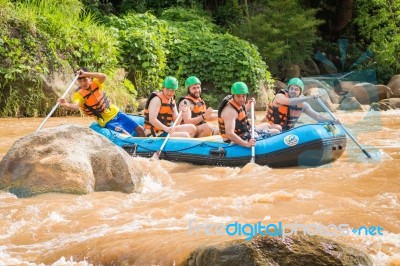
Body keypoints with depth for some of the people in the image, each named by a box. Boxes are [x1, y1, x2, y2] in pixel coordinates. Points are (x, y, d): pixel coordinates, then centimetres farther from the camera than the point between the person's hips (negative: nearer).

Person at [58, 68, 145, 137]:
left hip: (116, 112, 5)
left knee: (140, 129, 7)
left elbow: (103, 76, -29)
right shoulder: (79, 95, -17)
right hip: (107, 122, -4)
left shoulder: (95, 83, -7)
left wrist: (85, 74, -39)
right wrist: (67, 105, -62)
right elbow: (75, 106, -39)